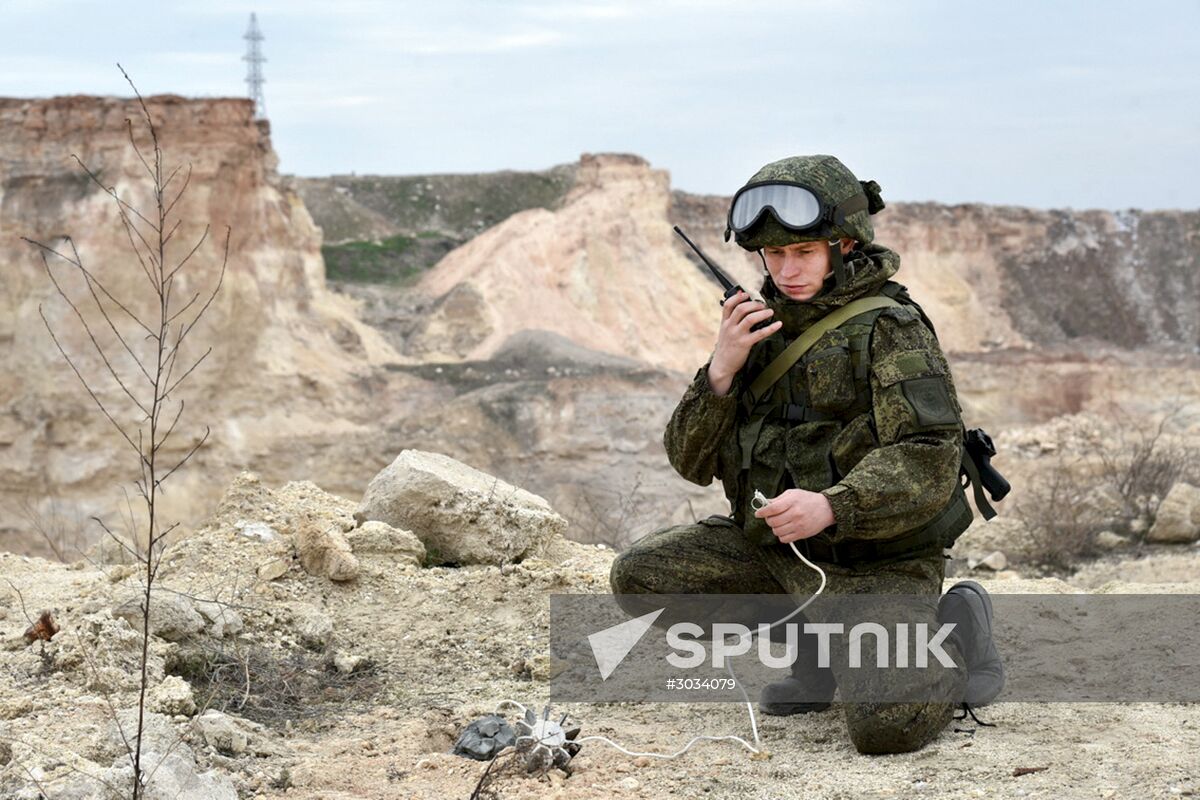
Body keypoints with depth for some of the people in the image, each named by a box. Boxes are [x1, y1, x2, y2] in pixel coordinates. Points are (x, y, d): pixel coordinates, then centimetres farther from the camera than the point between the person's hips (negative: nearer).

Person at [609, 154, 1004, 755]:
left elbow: (930, 461, -21)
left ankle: (955, 632, 8)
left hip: (876, 562, -7)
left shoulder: (889, 328, -11)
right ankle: (813, 643, 8)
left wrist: (831, 507, -35)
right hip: (774, 545, 7)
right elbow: (691, 462, 5)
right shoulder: (760, 328, 9)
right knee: (640, 576, -6)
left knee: (886, 725, -27)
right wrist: (721, 372, -12)